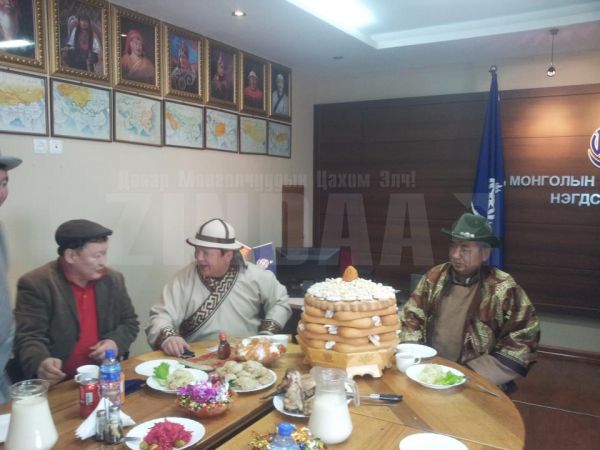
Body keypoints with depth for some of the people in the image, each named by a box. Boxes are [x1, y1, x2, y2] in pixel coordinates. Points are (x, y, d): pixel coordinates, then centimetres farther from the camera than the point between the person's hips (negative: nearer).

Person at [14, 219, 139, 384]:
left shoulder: (113, 280, 6)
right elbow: (29, 337, -12)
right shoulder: (36, 284, -9)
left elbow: (130, 322, 14)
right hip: (59, 383, -2)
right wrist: (41, 363, -32)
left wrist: (116, 342, -6)